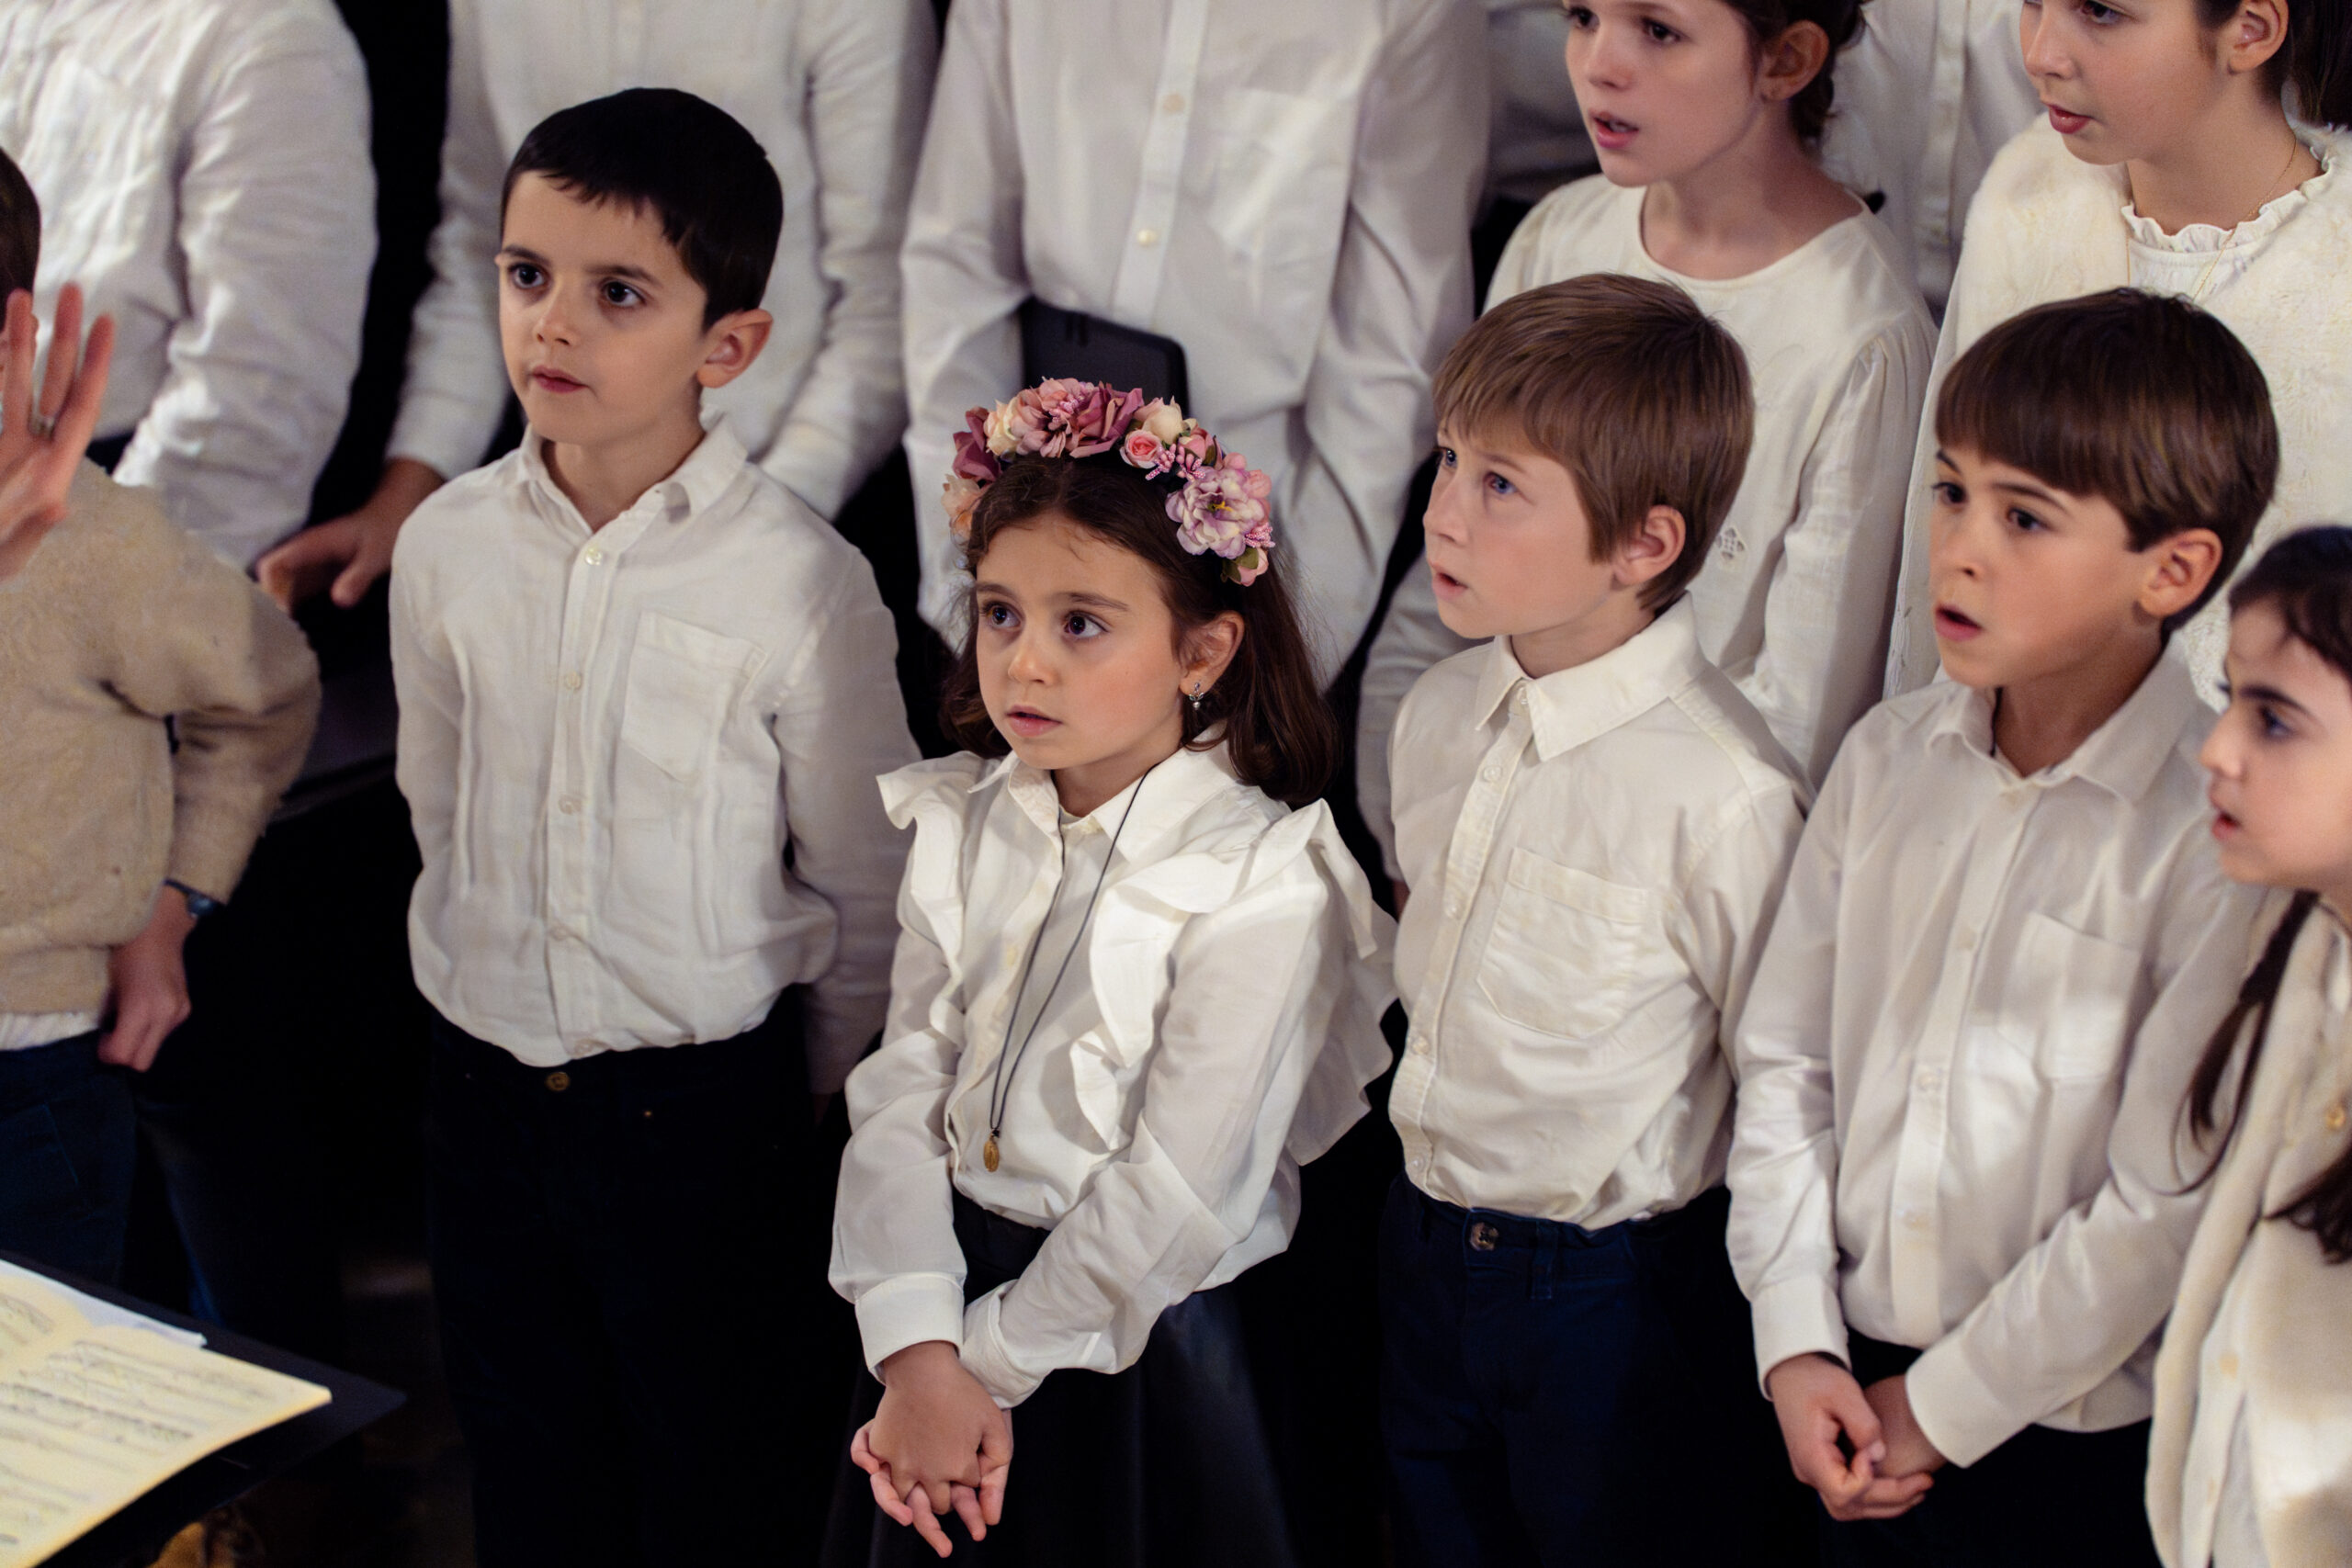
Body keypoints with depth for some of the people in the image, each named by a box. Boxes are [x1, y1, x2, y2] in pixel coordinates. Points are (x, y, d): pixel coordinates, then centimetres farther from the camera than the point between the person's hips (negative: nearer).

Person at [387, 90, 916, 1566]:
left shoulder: (800, 581, -16)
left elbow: (864, 882, -5)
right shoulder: (448, 545, -4)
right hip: (486, 1093, 4)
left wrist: (813, 1093, 4)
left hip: (702, 1102, -3)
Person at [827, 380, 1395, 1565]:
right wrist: (919, 1355, -18)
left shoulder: (1261, 885, -18)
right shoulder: (959, 828, 0)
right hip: (949, 1286, 5)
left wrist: (988, 1367, -14)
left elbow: (1176, 1201, -19)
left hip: (1140, 1348, -4)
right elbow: (902, 1093, -6)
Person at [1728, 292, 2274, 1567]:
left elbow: (2169, 1204, -17)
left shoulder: (2221, 834, -18)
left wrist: (1944, 1408, -11)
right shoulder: (1888, 757, 0)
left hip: (2078, 1441, -4)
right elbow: (1783, 1054, 5)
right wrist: (1796, 1342, -3)